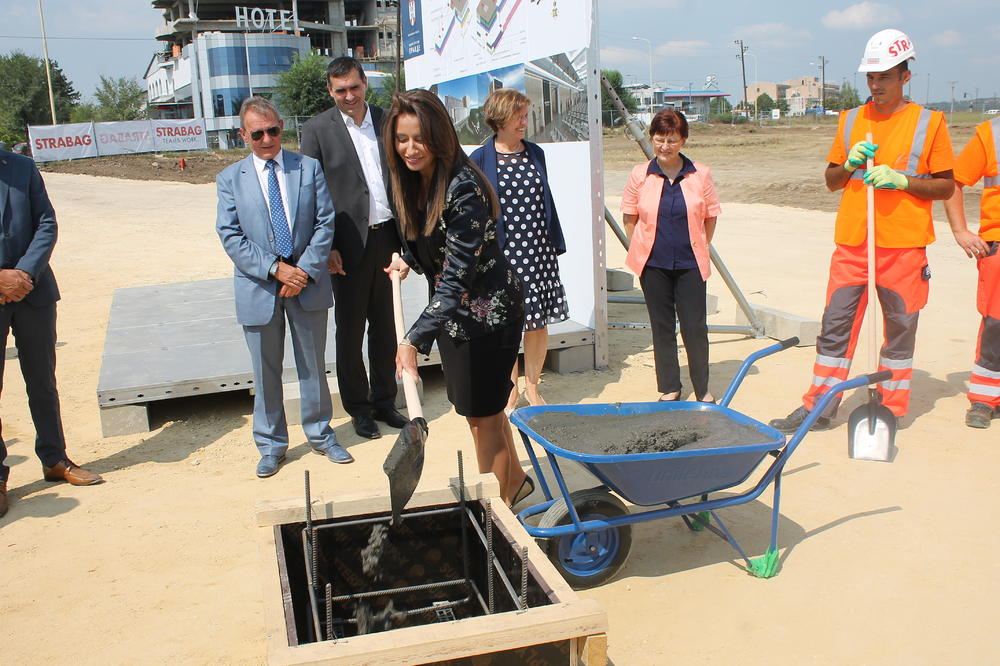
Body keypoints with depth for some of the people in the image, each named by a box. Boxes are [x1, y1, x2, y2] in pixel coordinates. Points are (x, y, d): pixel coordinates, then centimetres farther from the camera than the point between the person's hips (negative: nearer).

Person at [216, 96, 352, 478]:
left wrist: (305, 270, -13)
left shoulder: (309, 168, 3)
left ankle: (320, 434, 29)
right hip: (259, 289, 0)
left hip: (308, 285, 1)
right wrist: (275, 269, -16)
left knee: (313, 365, 12)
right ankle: (271, 444, 25)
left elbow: (325, 223, -1)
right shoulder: (230, 179, 2)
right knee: (266, 372, 10)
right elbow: (231, 236, -5)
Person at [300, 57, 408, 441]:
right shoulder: (317, 130, -4)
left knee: (384, 327, 14)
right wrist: (326, 247, -12)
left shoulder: (386, 121, 8)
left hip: (386, 238, 4)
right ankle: (359, 409, 21)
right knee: (350, 330, 7)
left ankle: (384, 401, 29)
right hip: (349, 245, -4)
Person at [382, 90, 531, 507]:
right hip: (454, 312, 9)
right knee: (479, 408, 20)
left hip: (487, 312, -9)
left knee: (483, 415, 3)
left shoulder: (463, 189, -27)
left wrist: (415, 340, -37)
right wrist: (409, 261, 2)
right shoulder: (414, 181, 0)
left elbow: (457, 278, -31)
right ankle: (515, 481, 40)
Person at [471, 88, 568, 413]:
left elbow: (546, 201, 15)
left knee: (539, 322, 7)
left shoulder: (535, 153, 9)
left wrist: (556, 243, 13)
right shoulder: (481, 159, -4)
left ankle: (532, 387, 22)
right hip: (502, 253, -4)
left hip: (539, 252, 4)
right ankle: (510, 391, 18)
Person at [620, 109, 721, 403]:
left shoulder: (701, 174, -1)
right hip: (653, 264, 1)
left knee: (695, 327, 0)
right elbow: (629, 218, 8)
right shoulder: (640, 174, 0)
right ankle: (669, 388, 22)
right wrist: (641, 251, 6)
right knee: (662, 326, 9)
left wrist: (698, 249, 8)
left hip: (690, 265, 0)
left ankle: (703, 390, 17)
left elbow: (710, 217, 9)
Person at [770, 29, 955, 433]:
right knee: (835, 326, 5)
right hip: (851, 244, 3)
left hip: (903, 246, -3)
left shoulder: (928, 122, 0)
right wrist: (849, 163, -4)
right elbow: (831, 181, 16)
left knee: (900, 329, 5)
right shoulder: (851, 120, 11)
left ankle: (891, 410, 18)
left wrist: (901, 180, -14)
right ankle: (819, 407, 13)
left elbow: (946, 187, 1)